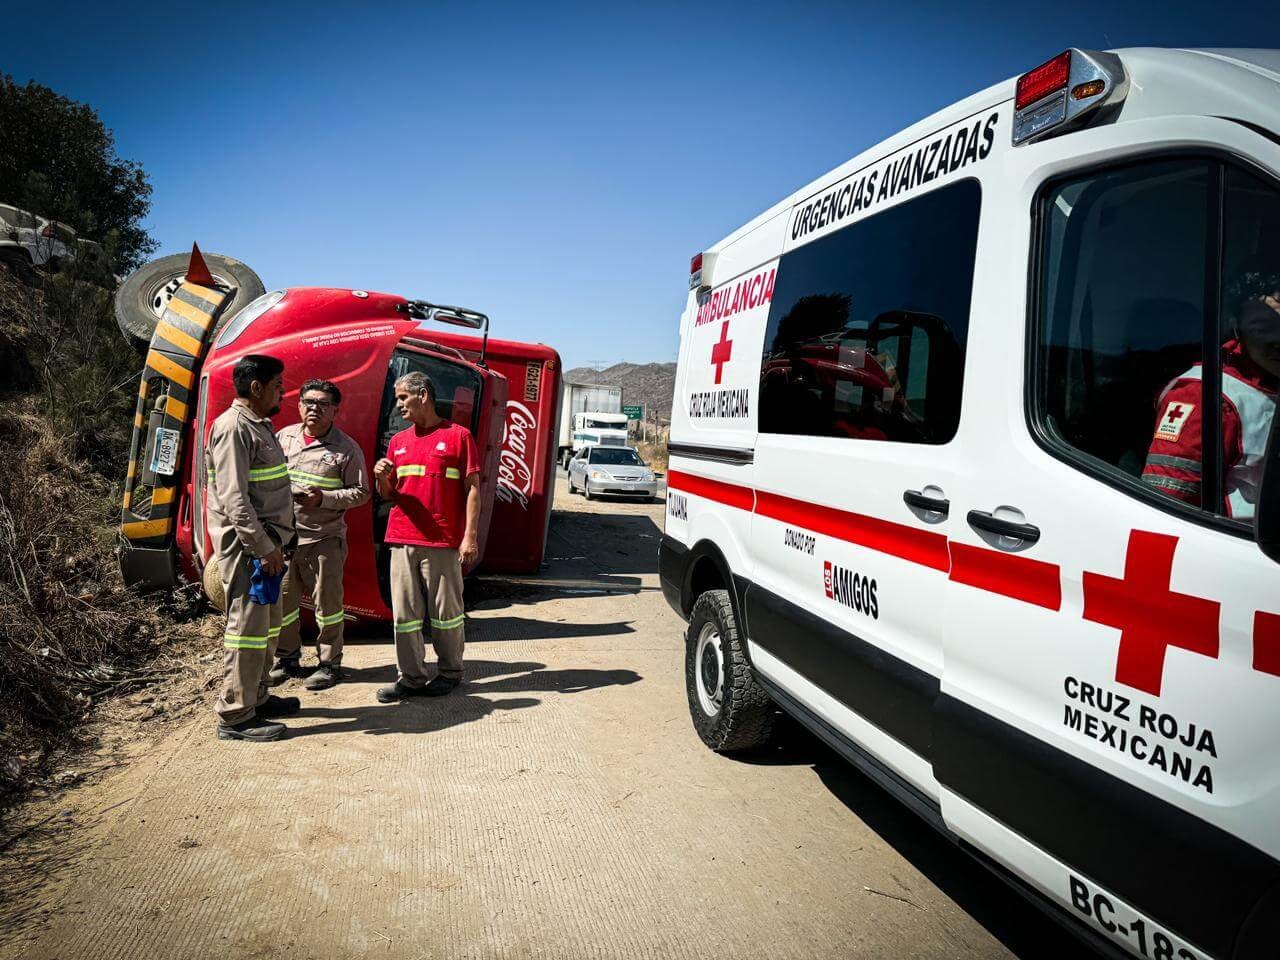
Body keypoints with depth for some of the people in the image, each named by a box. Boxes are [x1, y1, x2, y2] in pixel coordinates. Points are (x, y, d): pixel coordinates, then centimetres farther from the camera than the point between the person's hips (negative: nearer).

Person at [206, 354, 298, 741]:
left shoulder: (259, 426, 17)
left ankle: (256, 697, 31)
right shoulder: (234, 427, -15)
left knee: (267, 623, 18)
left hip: (263, 542, 11)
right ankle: (235, 717, 2)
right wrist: (263, 546, -22)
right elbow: (234, 498, -22)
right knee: (247, 626, -6)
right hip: (245, 546, -11)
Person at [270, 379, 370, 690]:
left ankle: (330, 663, 18)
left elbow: (361, 493, -5)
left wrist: (324, 498, -17)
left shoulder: (346, 448, -4)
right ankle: (288, 659, 30)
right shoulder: (284, 436, 9)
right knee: (281, 601, 13)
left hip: (324, 539, -4)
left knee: (327, 603, 4)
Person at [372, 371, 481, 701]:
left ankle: (450, 672, 20)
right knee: (404, 613, 5)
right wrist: (382, 478, -3)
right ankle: (411, 677, 14)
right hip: (402, 540, 5)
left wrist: (470, 536, -10)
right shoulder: (398, 442, 15)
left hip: (443, 543, -5)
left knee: (446, 612, 5)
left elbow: (472, 489, -4)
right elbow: (387, 495, 20)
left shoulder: (458, 435, -1)